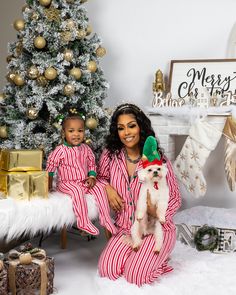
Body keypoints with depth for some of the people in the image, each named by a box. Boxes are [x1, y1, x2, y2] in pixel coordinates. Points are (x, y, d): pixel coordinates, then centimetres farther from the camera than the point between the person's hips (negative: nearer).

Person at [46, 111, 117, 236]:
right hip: (66, 183, -5)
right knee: (77, 190, -34)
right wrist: (49, 184, -9)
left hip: (84, 182, 5)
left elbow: (92, 164, 16)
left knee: (99, 188, -15)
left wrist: (92, 177, 0)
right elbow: (50, 167, -6)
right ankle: (84, 222, -29)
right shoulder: (60, 150, -11)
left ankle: (106, 218, -8)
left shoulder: (86, 149, 4)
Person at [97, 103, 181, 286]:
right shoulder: (110, 155, -5)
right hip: (126, 228, 3)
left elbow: (175, 198, -6)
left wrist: (158, 211, -27)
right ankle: (135, 254, 15)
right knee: (107, 270, -15)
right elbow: (101, 177, 14)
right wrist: (108, 188, -10)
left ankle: (157, 258, 15)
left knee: (135, 276, -18)